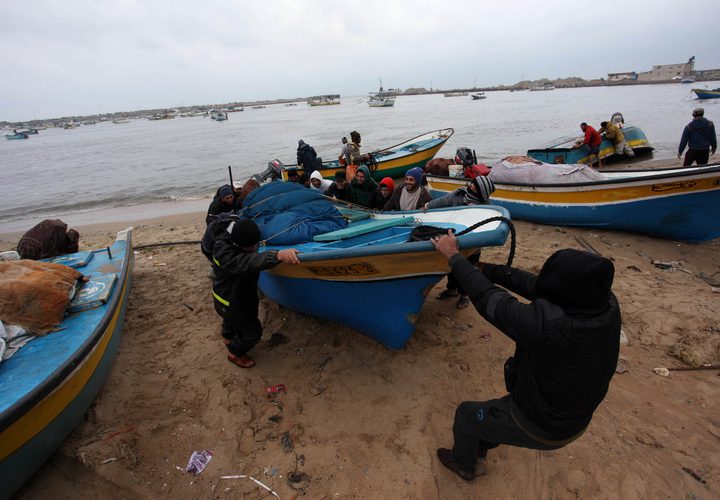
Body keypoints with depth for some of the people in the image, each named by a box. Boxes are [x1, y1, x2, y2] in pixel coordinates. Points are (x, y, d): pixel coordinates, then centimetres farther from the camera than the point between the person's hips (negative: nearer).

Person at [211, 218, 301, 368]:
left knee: (231, 318, 37)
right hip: (231, 302, -8)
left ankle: (228, 337, 69)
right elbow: (251, 262, -62)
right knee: (252, 331, 11)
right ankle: (234, 353, 39)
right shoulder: (225, 254, -43)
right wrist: (278, 255, -76)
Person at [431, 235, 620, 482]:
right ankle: (477, 451, 54)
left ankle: (463, 464, 46)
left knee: (466, 414, 20)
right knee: (495, 409, 31)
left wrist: (453, 256, -17)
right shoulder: (608, 305, -21)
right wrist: (488, 269, -1)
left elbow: (487, 298, -30)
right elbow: (535, 284, -11)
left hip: (537, 429, -6)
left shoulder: (548, 324, -42)